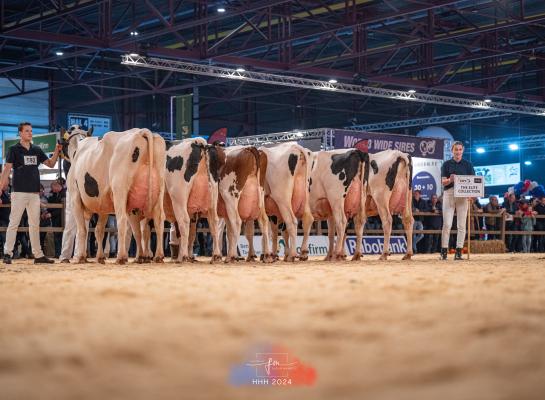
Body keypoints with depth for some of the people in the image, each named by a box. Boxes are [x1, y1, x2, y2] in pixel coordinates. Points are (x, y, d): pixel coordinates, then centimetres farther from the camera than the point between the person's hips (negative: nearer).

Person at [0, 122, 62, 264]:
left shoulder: (37, 150, 13)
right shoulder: (14, 149, 0)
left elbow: (51, 164, 14)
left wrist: (56, 151, -2)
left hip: (34, 192, 5)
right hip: (19, 192, -5)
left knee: (35, 225, 8)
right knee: (14, 223, -4)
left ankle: (38, 255, 11)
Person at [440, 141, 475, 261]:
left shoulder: (467, 164, 10)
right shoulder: (447, 164, 9)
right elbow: (443, 181, 1)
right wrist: (450, 180, -21)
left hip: (463, 195, 1)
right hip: (449, 193, -1)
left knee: (461, 224, -1)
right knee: (447, 224, -6)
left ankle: (459, 251, 1)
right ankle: (444, 250, -2)